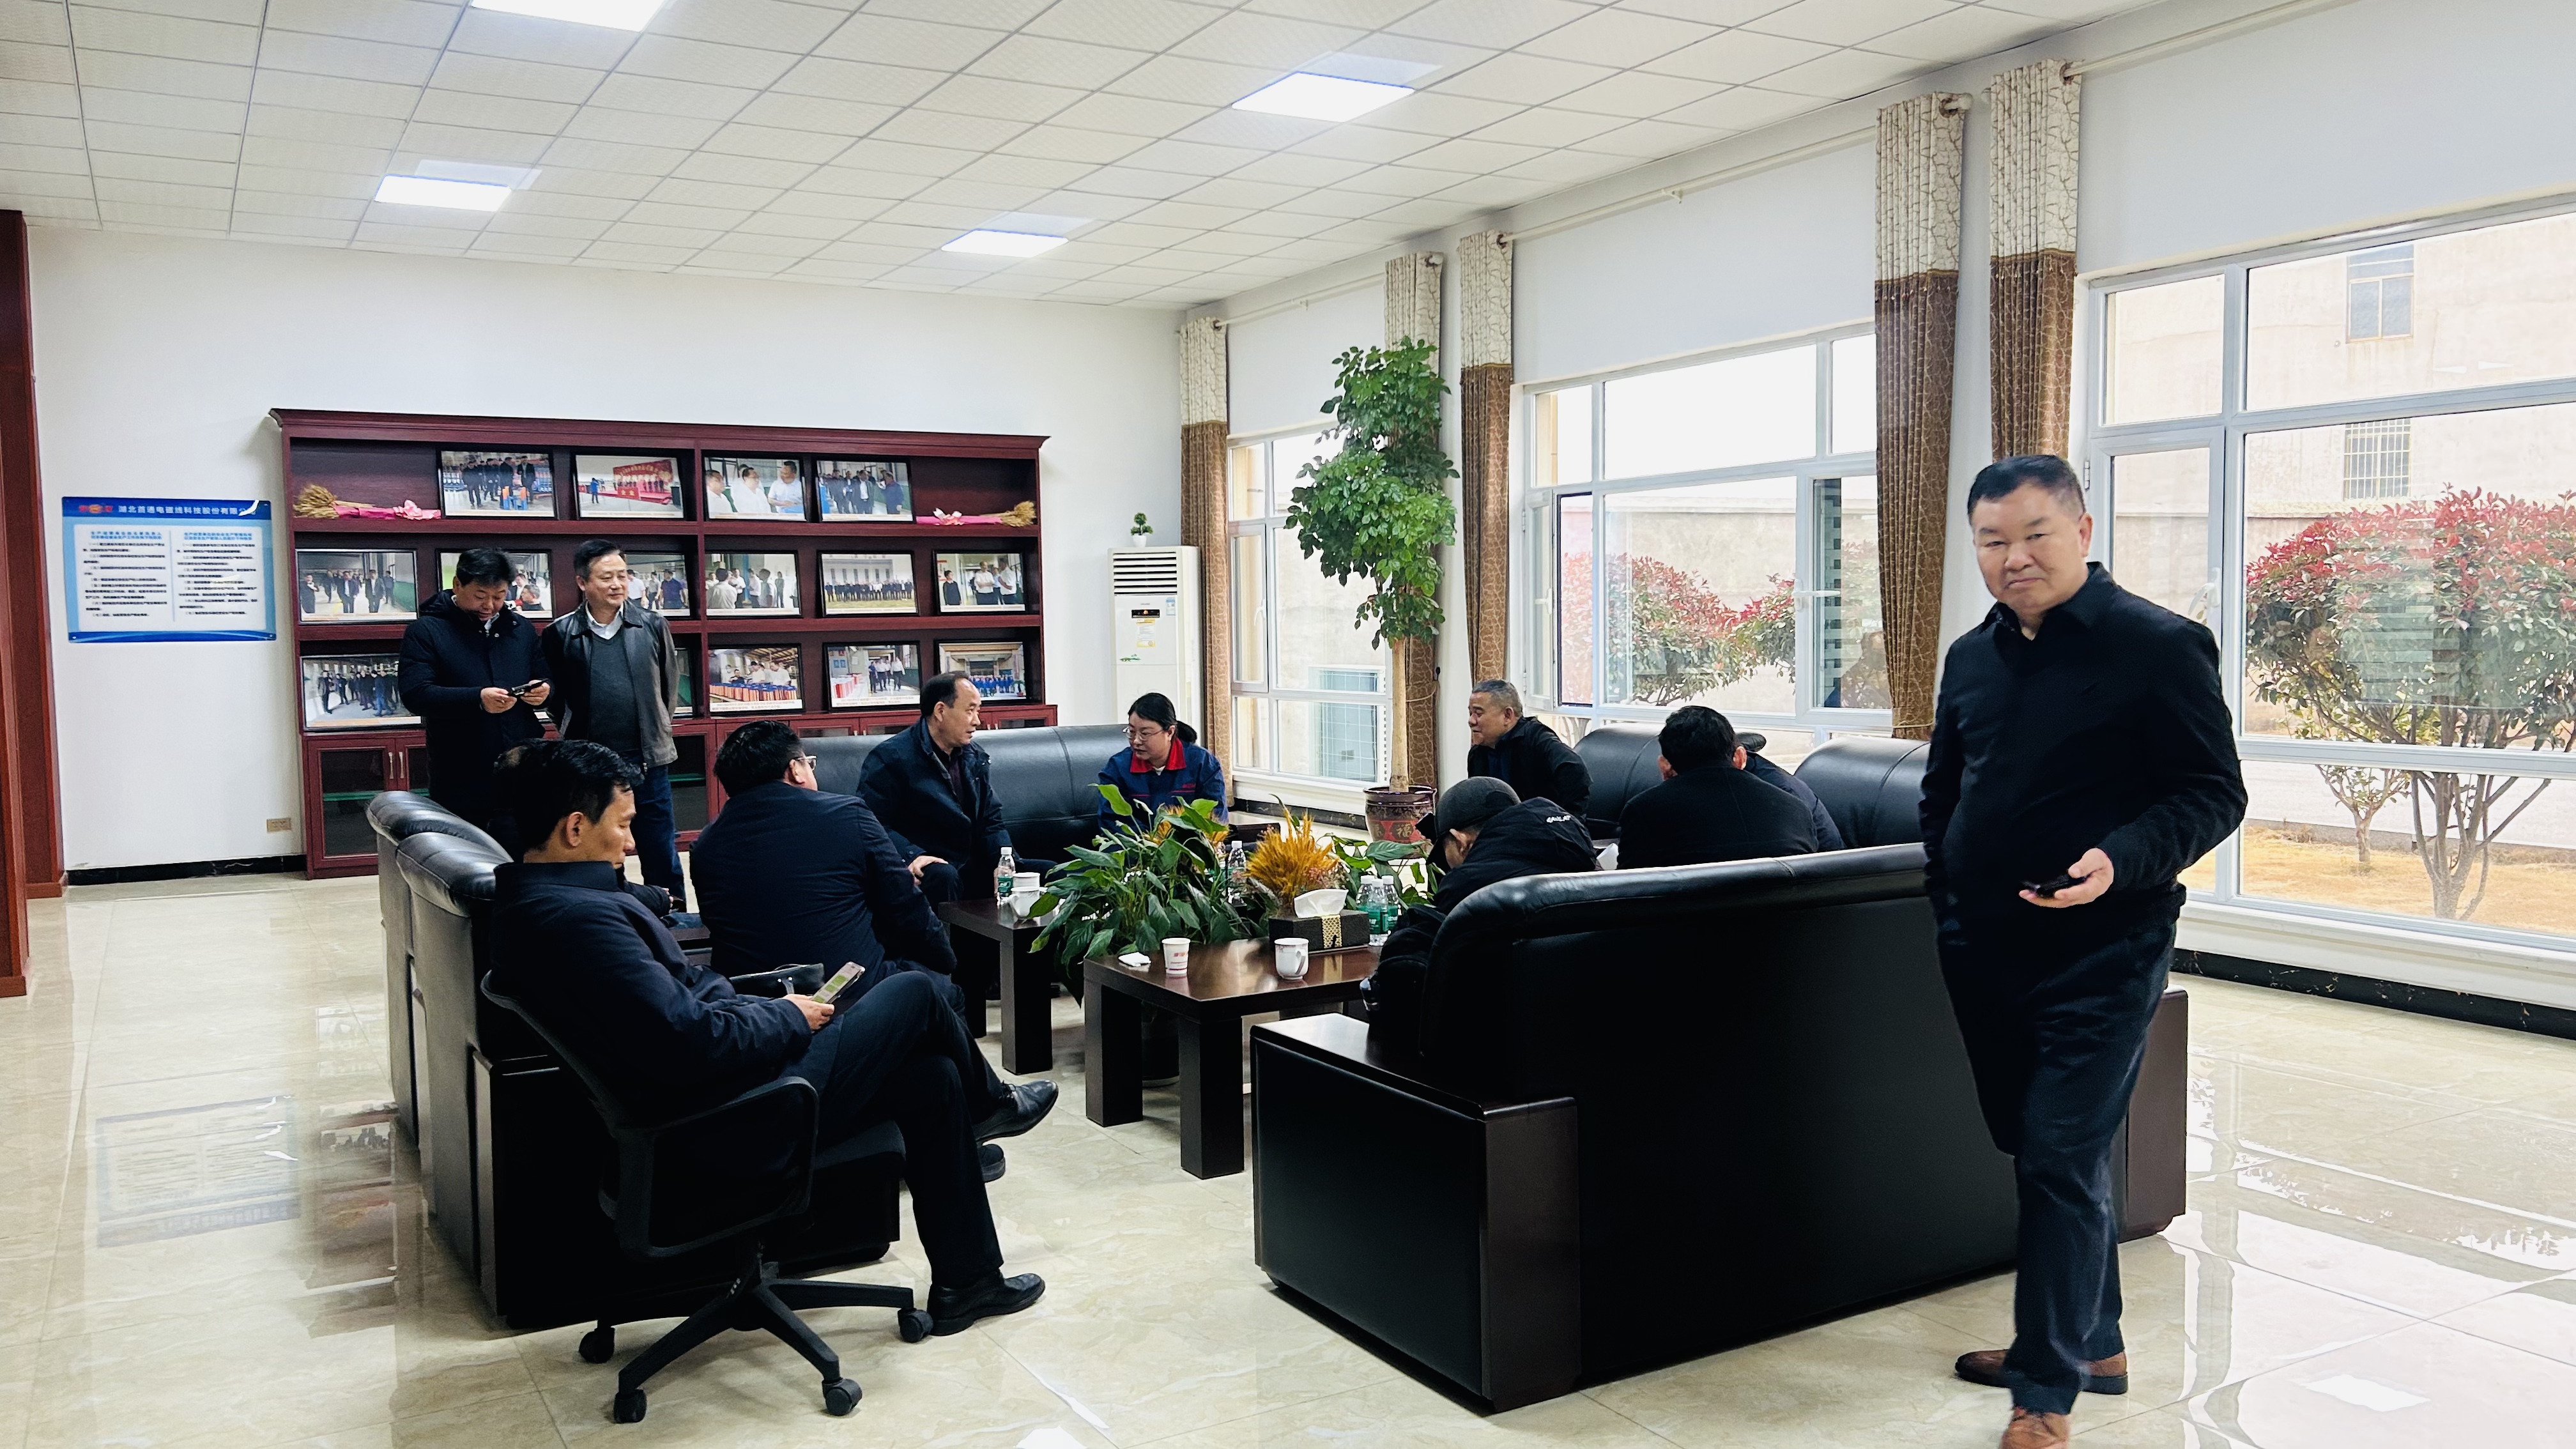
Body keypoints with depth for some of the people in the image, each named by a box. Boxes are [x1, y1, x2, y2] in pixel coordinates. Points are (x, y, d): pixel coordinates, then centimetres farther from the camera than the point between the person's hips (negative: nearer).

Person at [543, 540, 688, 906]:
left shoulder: (652, 626, 2)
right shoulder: (561, 634, -1)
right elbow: (554, 698, 9)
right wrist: (577, 738, 9)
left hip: (649, 764, 0)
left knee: (663, 862, 7)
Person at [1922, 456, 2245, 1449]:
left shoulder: (2159, 647, -10)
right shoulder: (1972, 657, 10)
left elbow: (2215, 793, -10)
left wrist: (2121, 861, -26)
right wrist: (1949, 899, 14)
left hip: (2099, 956, -7)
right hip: (1986, 954, 7)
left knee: (2061, 1162, -7)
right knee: (2036, 1152, 17)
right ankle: (2093, 1341, 35)